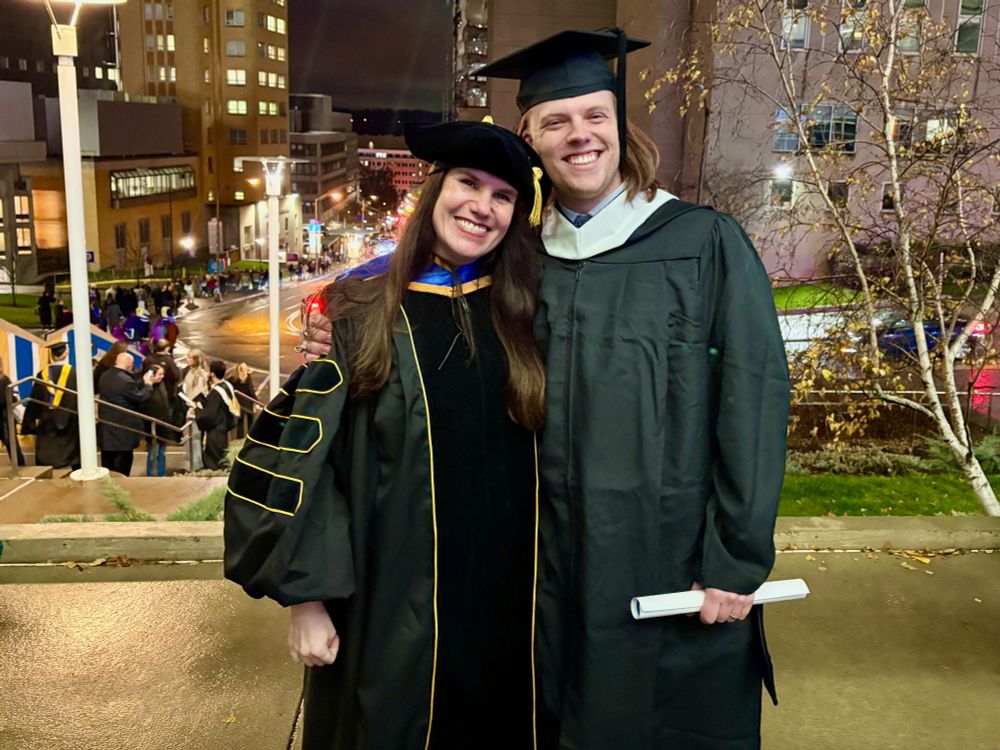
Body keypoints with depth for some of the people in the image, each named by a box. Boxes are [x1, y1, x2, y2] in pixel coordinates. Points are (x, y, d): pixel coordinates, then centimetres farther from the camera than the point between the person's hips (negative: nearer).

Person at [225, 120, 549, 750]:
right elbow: (299, 457, -6)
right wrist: (307, 595, -10)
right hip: (387, 606, -2)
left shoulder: (527, 314, 4)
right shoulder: (360, 314, -5)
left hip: (507, 602, 3)